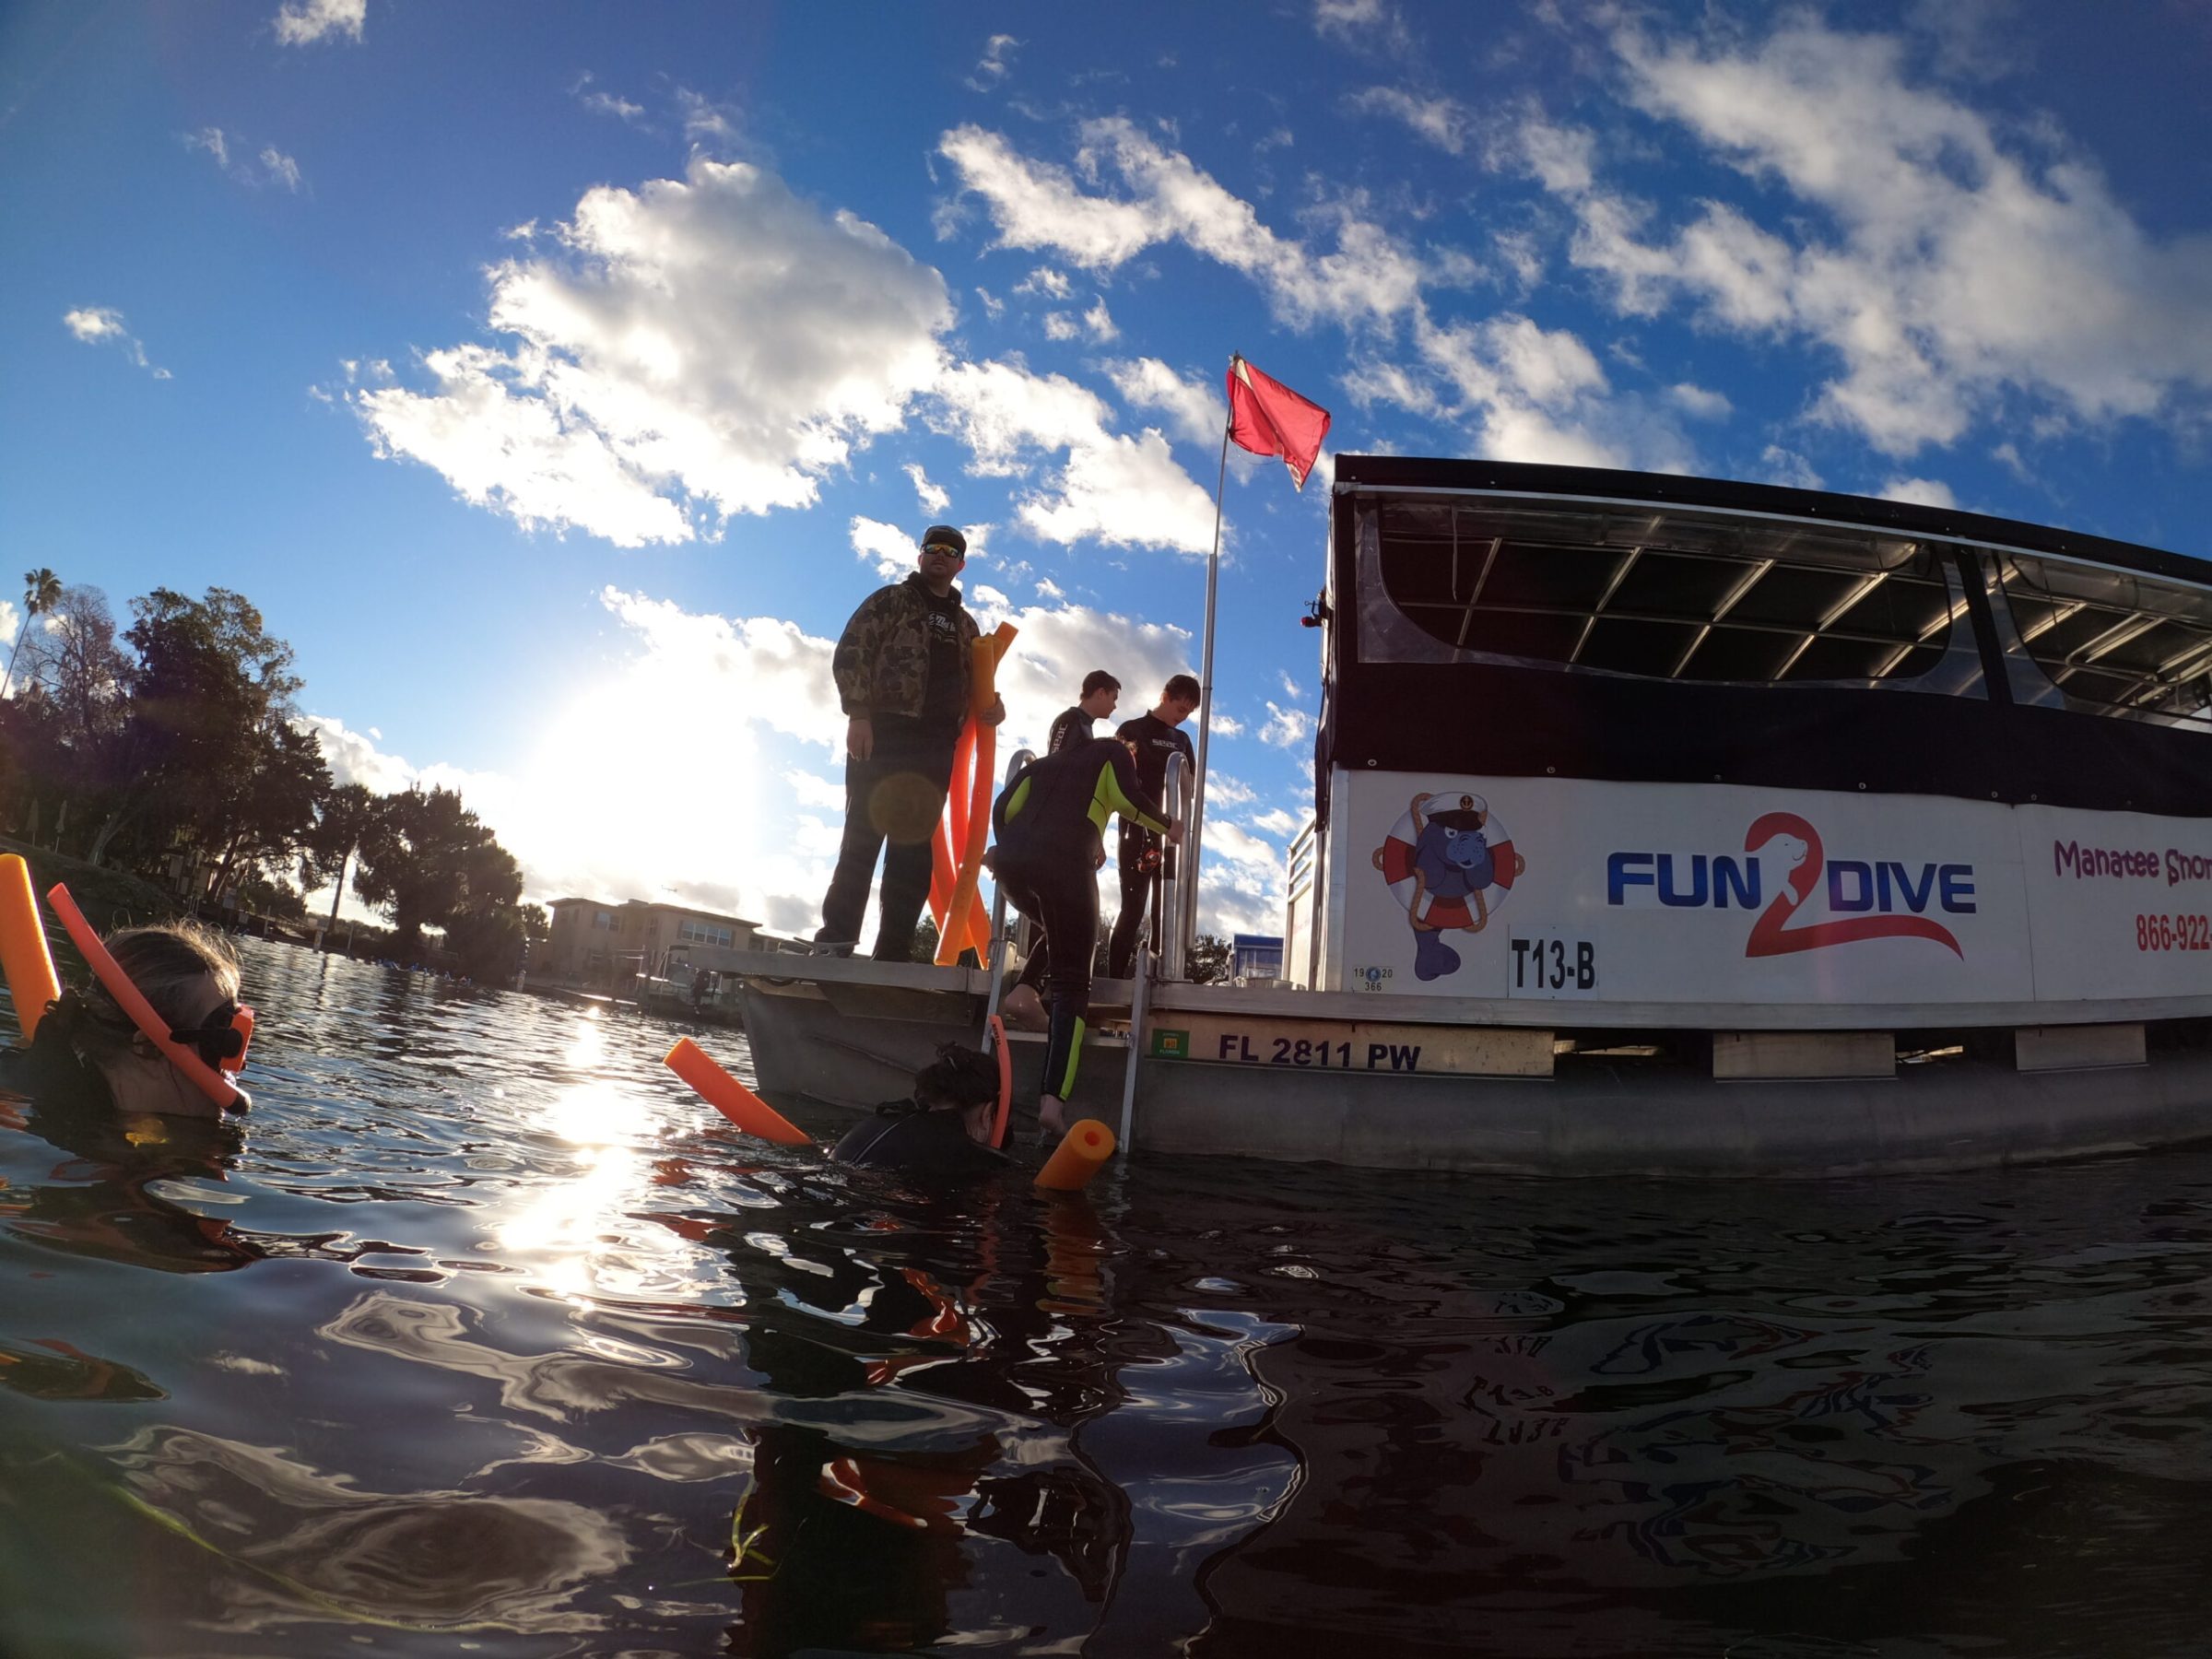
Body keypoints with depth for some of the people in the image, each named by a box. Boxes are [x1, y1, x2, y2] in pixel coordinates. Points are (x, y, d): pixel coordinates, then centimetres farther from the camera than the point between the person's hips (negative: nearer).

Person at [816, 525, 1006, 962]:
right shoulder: (891, 600, 9)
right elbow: (849, 653, -2)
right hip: (883, 730, -4)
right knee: (863, 835, -8)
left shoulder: (966, 624, 24)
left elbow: (974, 682, 29)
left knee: (915, 844, -1)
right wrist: (858, 713, -15)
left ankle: (893, 952, 1)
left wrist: (991, 705, 4)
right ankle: (835, 942, -6)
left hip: (936, 744, 5)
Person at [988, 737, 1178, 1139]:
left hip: (1011, 859, 5)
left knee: (1057, 935, 37)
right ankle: (1052, 1102, -17)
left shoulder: (1043, 763, 35)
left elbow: (1004, 808, 20)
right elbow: (1127, 797, 6)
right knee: (1072, 984, -2)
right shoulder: (1111, 752, 25)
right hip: (1063, 861, -5)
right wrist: (1166, 827, 22)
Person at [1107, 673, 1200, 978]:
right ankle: (1115, 978, -12)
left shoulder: (1182, 740, 19)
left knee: (1165, 907, 0)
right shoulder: (1131, 730, 5)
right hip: (1137, 829, -5)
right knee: (1134, 904, -12)